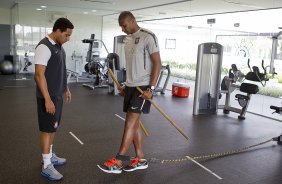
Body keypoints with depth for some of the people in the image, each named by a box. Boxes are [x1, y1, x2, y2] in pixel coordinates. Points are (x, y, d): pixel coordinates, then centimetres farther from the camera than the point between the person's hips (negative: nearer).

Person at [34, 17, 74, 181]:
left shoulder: (59, 46, 10)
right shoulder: (44, 47, -19)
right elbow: (39, 75, -23)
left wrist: (66, 89, 20)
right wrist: (47, 99, -25)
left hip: (58, 95, 9)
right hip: (48, 97, -9)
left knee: (53, 128, 17)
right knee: (47, 129, -1)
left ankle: (50, 156, 32)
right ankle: (46, 166, 8)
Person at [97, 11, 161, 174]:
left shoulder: (148, 37, -10)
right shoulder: (128, 39, 15)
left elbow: (157, 63, -13)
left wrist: (151, 88, -19)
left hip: (143, 86, -8)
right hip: (131, 86, 8)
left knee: (130, 122, -9)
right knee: (134, 122, 9)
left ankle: (117, 162, -4)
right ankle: (141, 160, 20)